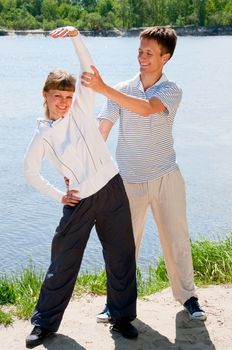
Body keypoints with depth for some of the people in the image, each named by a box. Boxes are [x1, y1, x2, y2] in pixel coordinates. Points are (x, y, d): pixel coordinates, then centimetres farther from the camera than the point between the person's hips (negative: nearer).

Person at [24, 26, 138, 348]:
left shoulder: (80, 109, 1)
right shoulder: (42, 136, -1)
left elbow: (89, 69, -6)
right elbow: (30, 172, 10)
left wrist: (76, 36, -18)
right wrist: (58, 196, 5)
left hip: (112, 189, 2)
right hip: (80, 201, -2)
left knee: (121, 256, 8)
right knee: (64, 262, 5)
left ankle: (122, 317, 25)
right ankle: (44, 323, 20)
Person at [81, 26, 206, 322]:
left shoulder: (171, 91, -8)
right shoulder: (121, 90, -2)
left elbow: (146, 108, -30)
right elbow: (100, 132, -8)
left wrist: (102, 88, -39)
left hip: (166, 177, -1)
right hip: (130, 180, 1)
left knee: (177, 239, 7)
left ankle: (187, 295, 25)